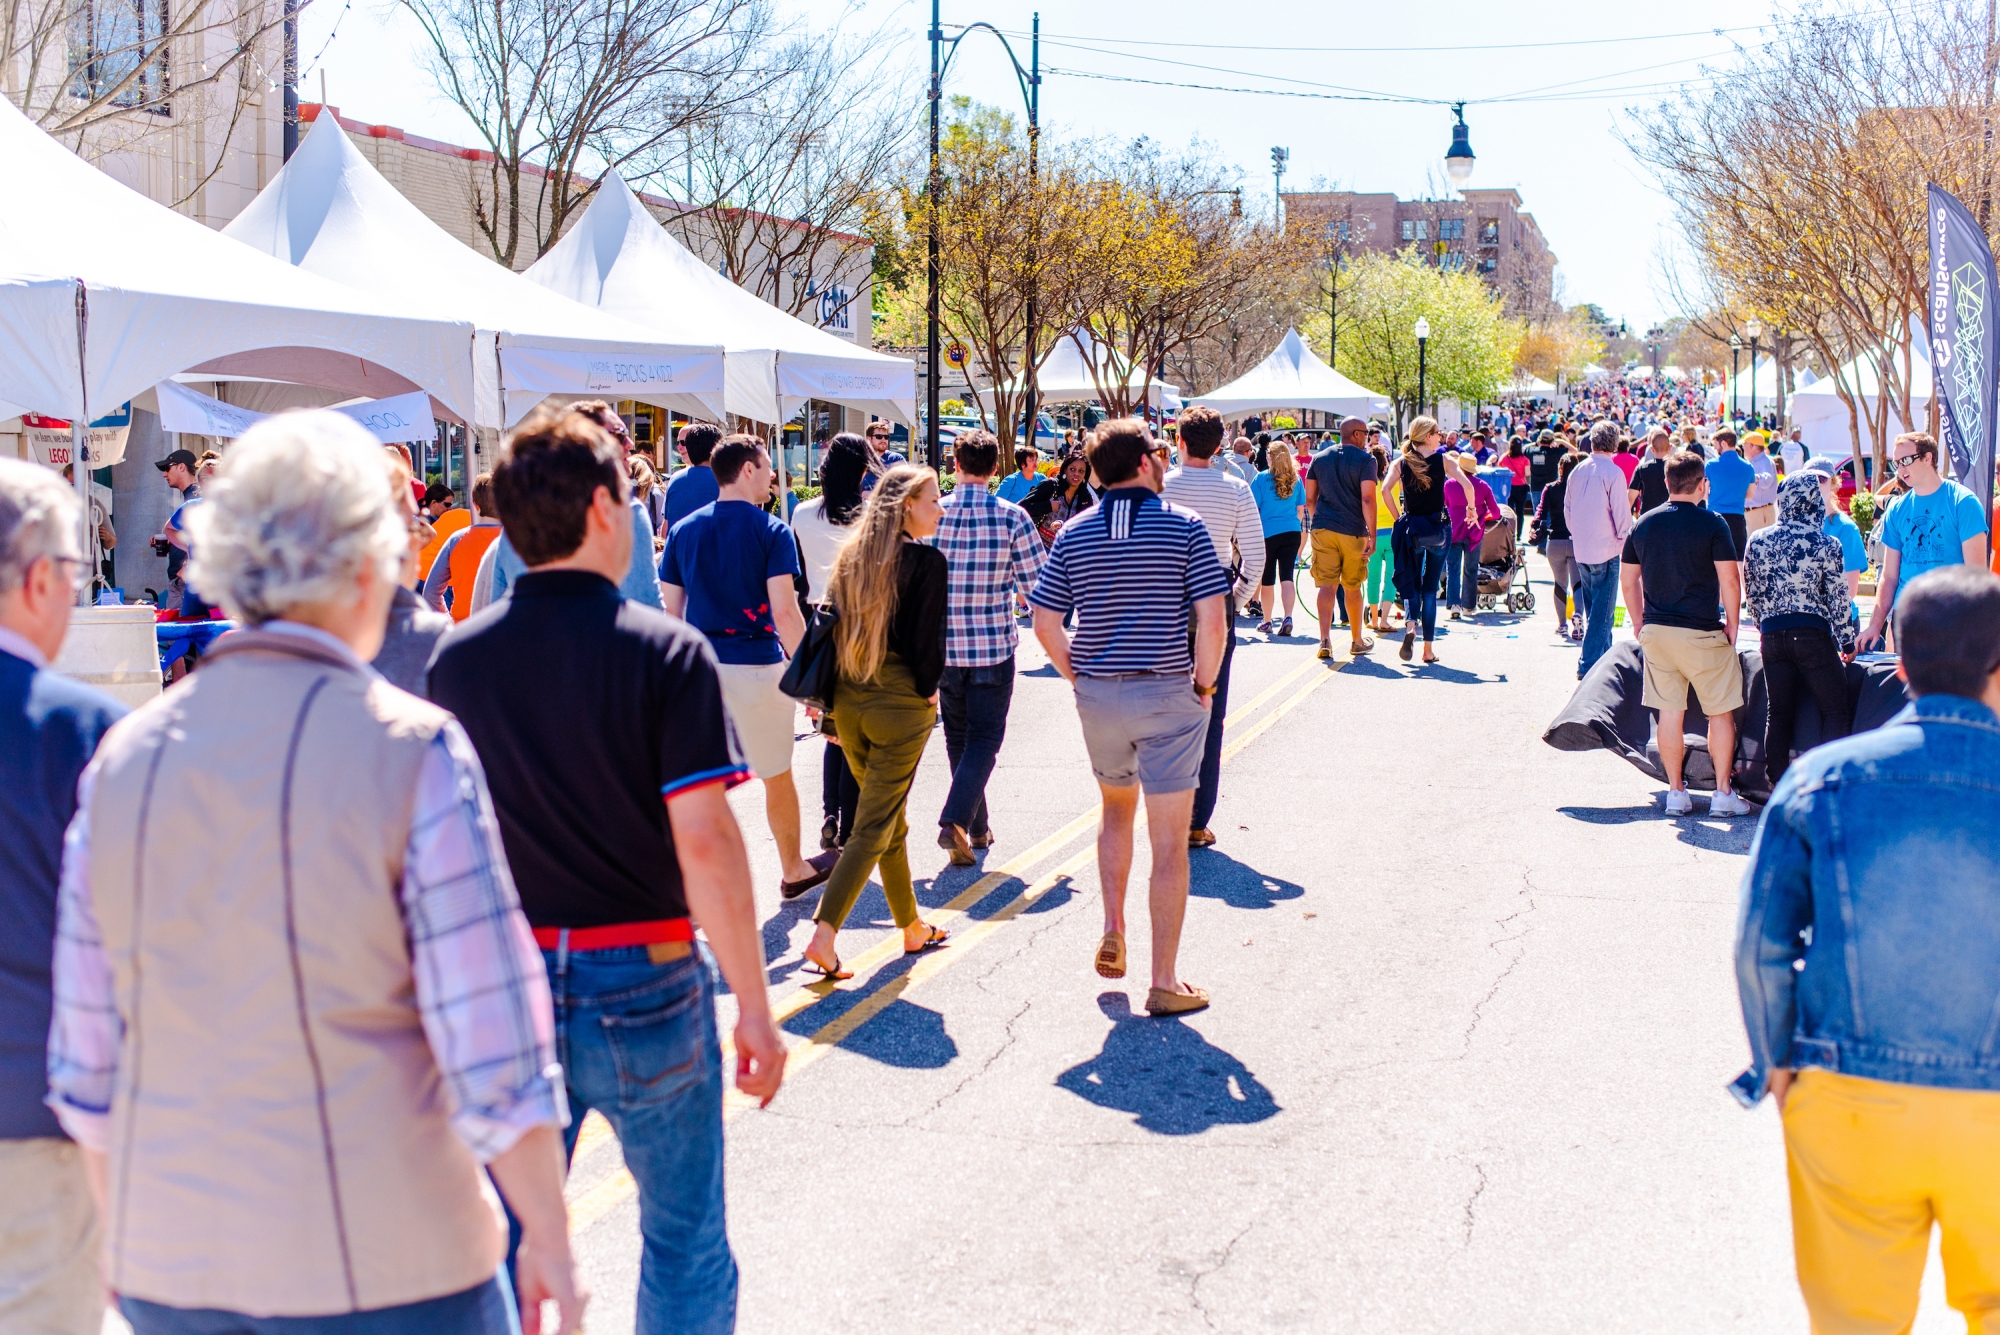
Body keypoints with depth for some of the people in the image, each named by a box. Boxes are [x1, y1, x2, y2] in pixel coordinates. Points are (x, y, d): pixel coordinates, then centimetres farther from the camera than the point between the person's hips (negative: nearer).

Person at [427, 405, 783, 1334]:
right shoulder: (665, 651, -12)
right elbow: (704, 842, -16)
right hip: (640, 981, -3)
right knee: (684, 1240, 13)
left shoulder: (459, 657, 0)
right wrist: (753, 1009, -10)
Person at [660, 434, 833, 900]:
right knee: (777, 777, 14)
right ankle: (793, 870, 31)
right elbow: (784, 611, -13)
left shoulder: (683, 530, 6)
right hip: (757, 666, -3)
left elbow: (671, 609, 7)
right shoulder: (771, 531, -7)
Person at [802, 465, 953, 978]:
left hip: (848, 702, 7)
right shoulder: (926, 561, -12)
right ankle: (823, 937, -11)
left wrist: (838, 696, 14)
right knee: (874, 827, -2)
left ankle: (912, 927, 31)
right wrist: (926, 690, 3)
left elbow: (835, 626, 9)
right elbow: (927, 639, -14)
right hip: (901, 705, -7)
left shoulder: (852, 556, 7)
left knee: (891, 819, 19)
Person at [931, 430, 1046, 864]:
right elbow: (1037, 583, -6)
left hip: (944, 647, 2)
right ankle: (955, 820, -15)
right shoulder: (1012, 517, -10)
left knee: (958, 737, 16)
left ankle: (977, 827, 23)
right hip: (995, 645, -2)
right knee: (984, 738, 4)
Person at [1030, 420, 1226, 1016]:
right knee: (1168, 841, 2)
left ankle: (1112, 931, 18)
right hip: (1168, 697, -3)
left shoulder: (1074, 533, 3)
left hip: (1098, 695, 3)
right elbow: (1212, 618, -13)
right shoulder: (1185, 526, -7)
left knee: (1117, 807, 29)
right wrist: (1204, 682, -1)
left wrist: (1080, 677, 11)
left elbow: (1045, 624, 0)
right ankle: (1164, 982, 4)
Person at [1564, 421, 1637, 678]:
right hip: (1606, 550, -6)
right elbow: (1622, 513, -13)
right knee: (1602, 612, -2)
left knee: (1593, 609, 17)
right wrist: (1624, 541, 3)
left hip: (1582, 550, 6)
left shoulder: (1578, 471, 4)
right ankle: (1589, 664, -4)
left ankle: (1603, 655, 24)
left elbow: (1567, 509, 13)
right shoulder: (1613, 472, -14)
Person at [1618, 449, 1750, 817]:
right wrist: (1731, 624, 2)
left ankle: (1676, 792, 13)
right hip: (1701, 633, -4)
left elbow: (1629, 580, 12)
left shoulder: (1643, 524, 6)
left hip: (1655, 631, 4)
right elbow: (1730, 581, -10)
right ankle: (1722, 794, 8)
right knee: (1720, 712, 7)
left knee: (1669, 711, 9)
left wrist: (1640, 624, 19)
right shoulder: (1712, 523, -8)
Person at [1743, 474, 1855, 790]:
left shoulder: (1757, 541, 1)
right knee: (1835, 712, 6)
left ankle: (1777, 787, 13)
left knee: (1778, 713, 12)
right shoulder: (1826, 545, -9)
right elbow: (1838, 599, -4)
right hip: (1813, 635, -4)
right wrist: (1847, 642, 8)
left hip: (1772, 636, 4)